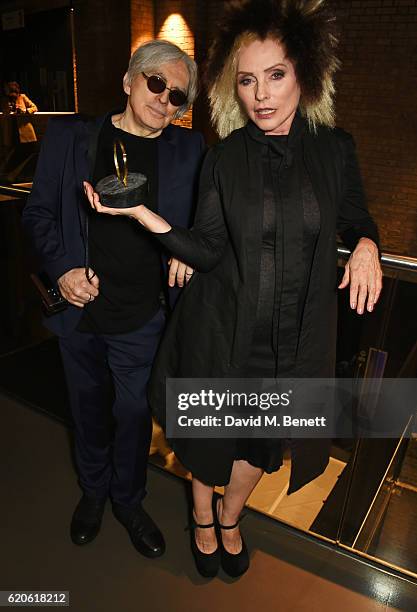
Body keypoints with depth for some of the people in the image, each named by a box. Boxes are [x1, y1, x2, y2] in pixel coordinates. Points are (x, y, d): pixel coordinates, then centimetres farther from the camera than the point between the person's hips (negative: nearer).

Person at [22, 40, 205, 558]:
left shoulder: (188, 151, -1)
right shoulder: (69, 137, -1)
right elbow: (38, 211, 3)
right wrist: (62, 267, -12)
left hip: (144, 320, 0)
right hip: (79, 311, 1)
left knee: (134, 414, 14)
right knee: (89, 411, 20)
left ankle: (127, 500, 43)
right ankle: (93, 491, 49)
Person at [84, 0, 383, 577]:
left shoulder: (334, 148, -2)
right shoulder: (224, 158, -6)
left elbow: (355, 218, 11)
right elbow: (208, 251, -8)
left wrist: (366, 244, -12)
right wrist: (141, 211, -20)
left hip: (297, 334, 2)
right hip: (225, 328, -1)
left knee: (259, 442, 19)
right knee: (210, 435, 17)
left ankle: (230, 518, 52)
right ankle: (203, 518, 51)